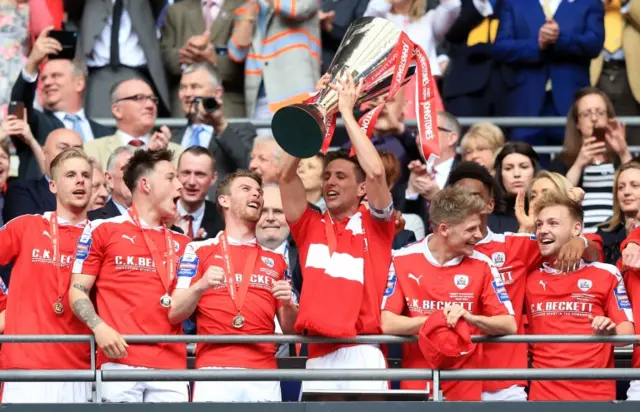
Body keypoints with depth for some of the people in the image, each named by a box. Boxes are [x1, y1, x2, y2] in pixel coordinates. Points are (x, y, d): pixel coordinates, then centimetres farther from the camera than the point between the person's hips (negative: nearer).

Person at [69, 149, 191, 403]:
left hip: (170, 365, 4)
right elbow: (78, 291, 6)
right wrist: (99, 328, -12)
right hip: (120, 360, -3)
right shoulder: (102, 230, 10)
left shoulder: (181, 243, 21)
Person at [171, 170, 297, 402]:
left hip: (263, 375, 3)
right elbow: (174, 315, 4)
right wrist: (200, 286, -13)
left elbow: (290, 328, 19)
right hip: (215, 373, -3)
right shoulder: (199, 251, 10)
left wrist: (287, 303, -2)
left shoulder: (276, 260, 19)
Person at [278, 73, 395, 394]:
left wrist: (347, 111, 0)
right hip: (317, 358, 4)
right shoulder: (310, 226, 17)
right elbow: (286, 174, 8)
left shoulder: (375, 225, 8)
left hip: (361, 355, -4)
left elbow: (376, 172, -7)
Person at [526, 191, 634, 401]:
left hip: (596, 394, -2)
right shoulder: (529, 277, 9)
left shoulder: (606, 274, 2)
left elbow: (627, 332, -1)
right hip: (542, 393, 2)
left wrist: (611, 331, -22)